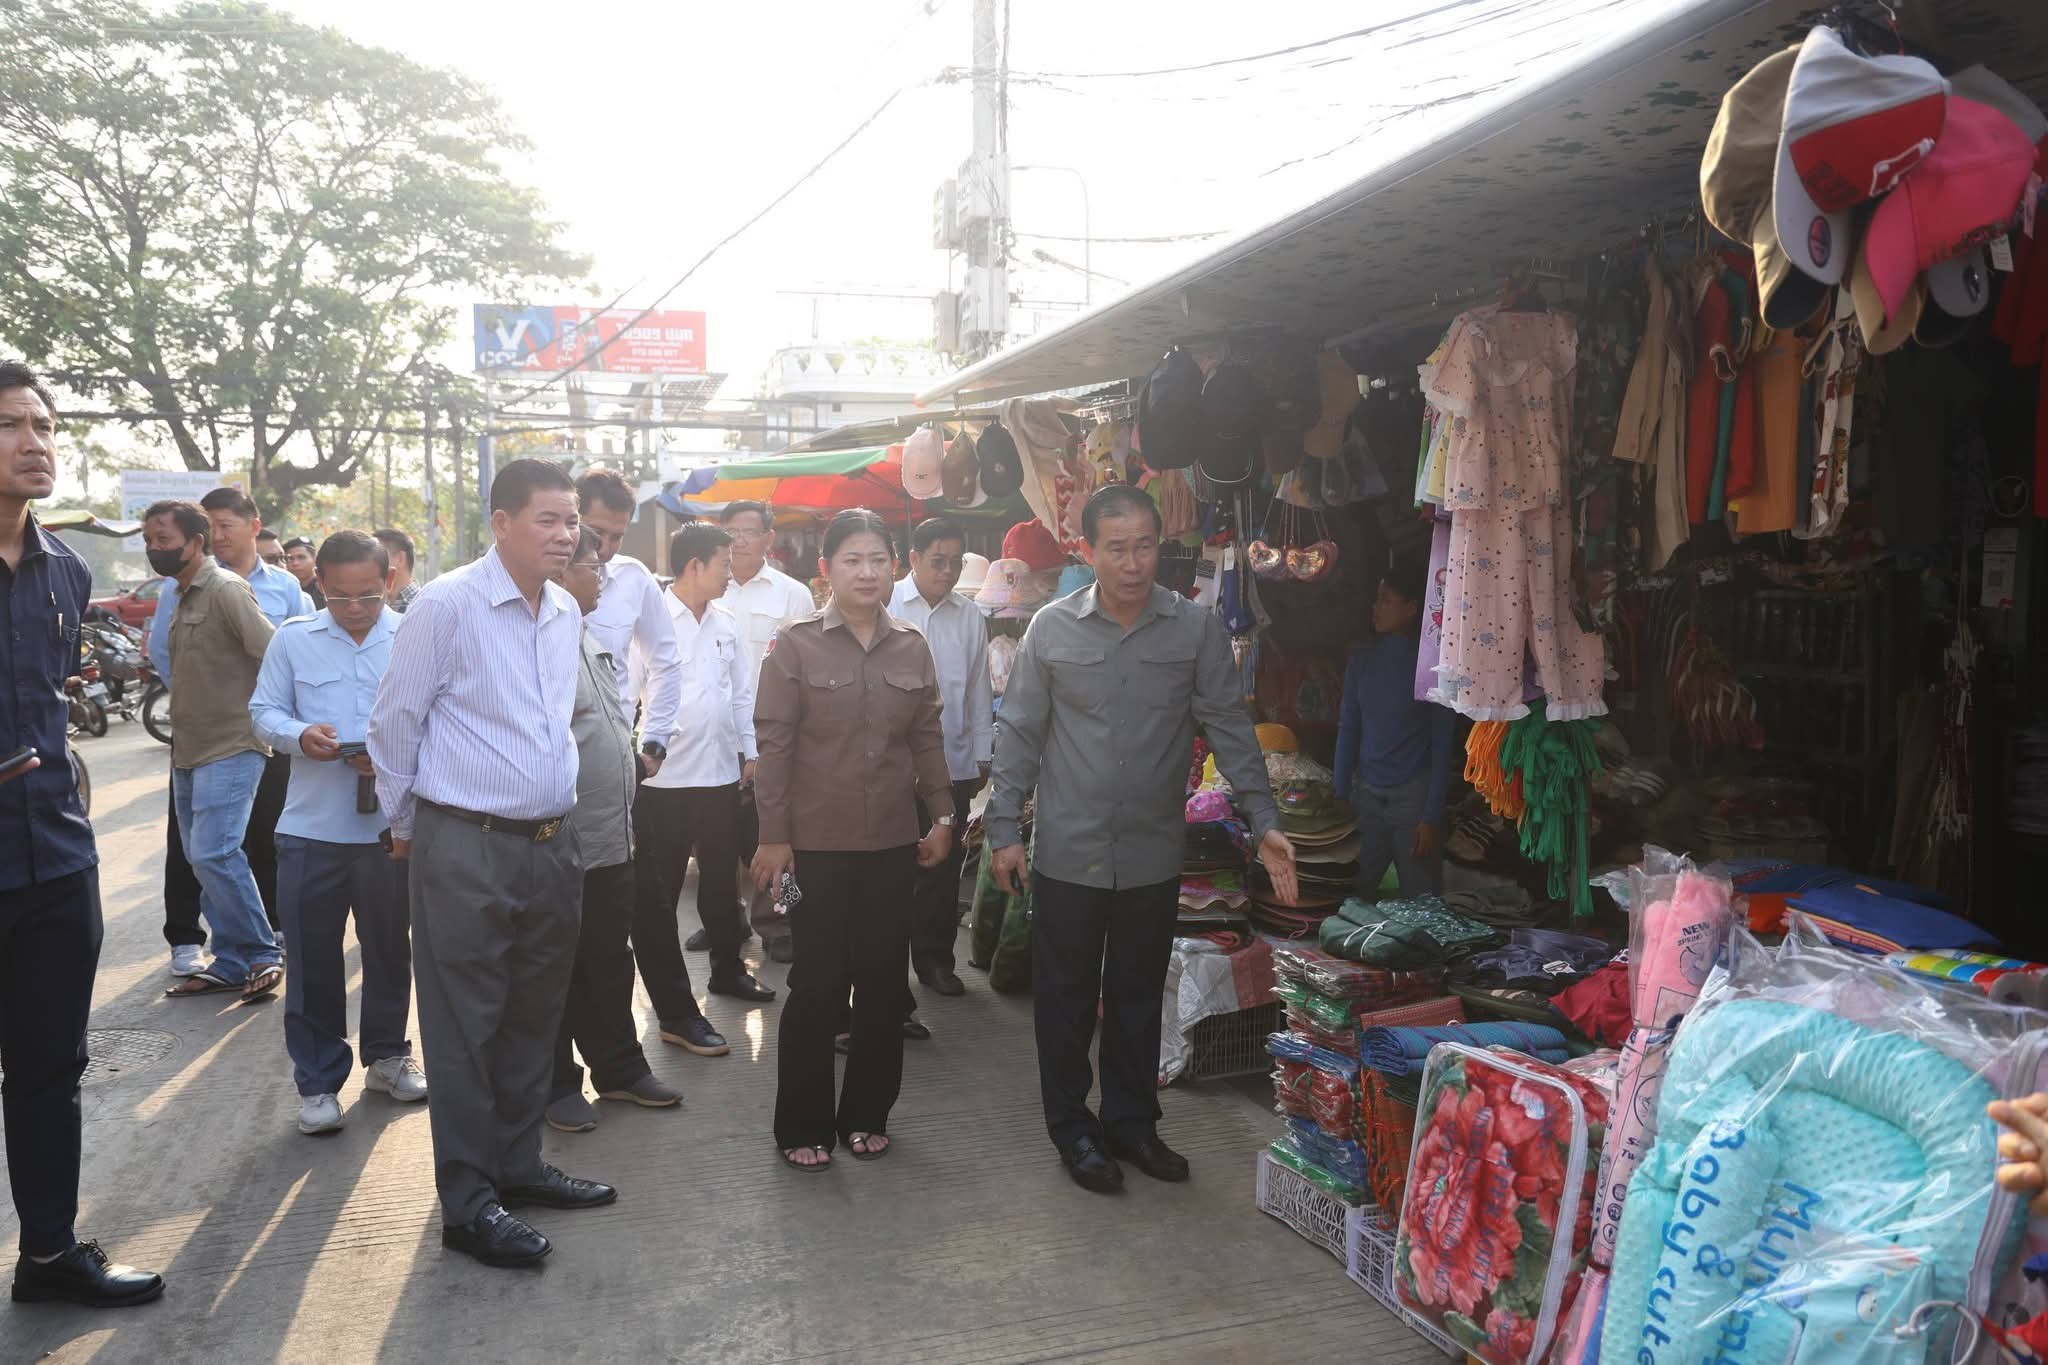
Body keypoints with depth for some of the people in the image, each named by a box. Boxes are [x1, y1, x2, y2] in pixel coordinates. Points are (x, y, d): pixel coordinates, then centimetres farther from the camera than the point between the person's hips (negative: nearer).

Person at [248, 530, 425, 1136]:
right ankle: (318, 1080, 19)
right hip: (311, 827, 0)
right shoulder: (293, 639, 1)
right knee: (313, 957, 6)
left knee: (389, 948, 15)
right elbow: (264, 712, 5)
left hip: (391, 825, 0)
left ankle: (387, 1054, 34)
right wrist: (300, 736, -15)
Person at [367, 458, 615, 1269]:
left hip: (551, 844, 7)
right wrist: (404, 825, 3)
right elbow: (394, 723, -5)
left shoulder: (567, 614, 9)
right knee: (466, 1026, 3)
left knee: (534, 1018, 16)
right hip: (465, 849, -7)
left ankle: (517, 1165, 31)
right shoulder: (446, 605, -11)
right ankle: (467, 1202, 14)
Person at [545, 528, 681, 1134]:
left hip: (611, 839, 9)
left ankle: (619, 1068, 33)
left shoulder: (588, 641, 14)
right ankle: (558, 1084, 22)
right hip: (566, 846, -9)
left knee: (611, 963, 20)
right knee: (561, 972, 7)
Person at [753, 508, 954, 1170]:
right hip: (817, 843, -4)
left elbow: (928, 738, 12)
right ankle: (803, 1126, 18)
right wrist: (773, 836, -9)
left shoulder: (911, 647, 7)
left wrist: (942, 816, 8)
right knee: (817, 985, 2)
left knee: (883, 981, 9)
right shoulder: (796, 644, -5)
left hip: (892, 842, 4)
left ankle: (866, 1115, 26)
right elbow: (774, 743, -7)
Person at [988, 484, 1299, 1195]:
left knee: (1139, 995, 15)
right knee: (1066, 996, 10)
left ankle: (1131, 1121, 32)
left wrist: (1264, 823, -10)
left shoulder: (1198, 628, -4)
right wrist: (1005, 829, -2)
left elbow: (1229, 729, -2)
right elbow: (1020, 732, 0)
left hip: (1153, 853, 1)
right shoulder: (1052, 627, -5)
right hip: (1069, 851, -1)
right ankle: (1072, 1127, 27)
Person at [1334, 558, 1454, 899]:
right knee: (1355, 897, 2)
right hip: (1366, 794, 4)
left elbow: (1442, 742, -6)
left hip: (1413, 794, -3)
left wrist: (1432, 816, -10)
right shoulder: (1363, 658, 6)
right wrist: (1341, 796, 4)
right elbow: (1348, 730, 9)